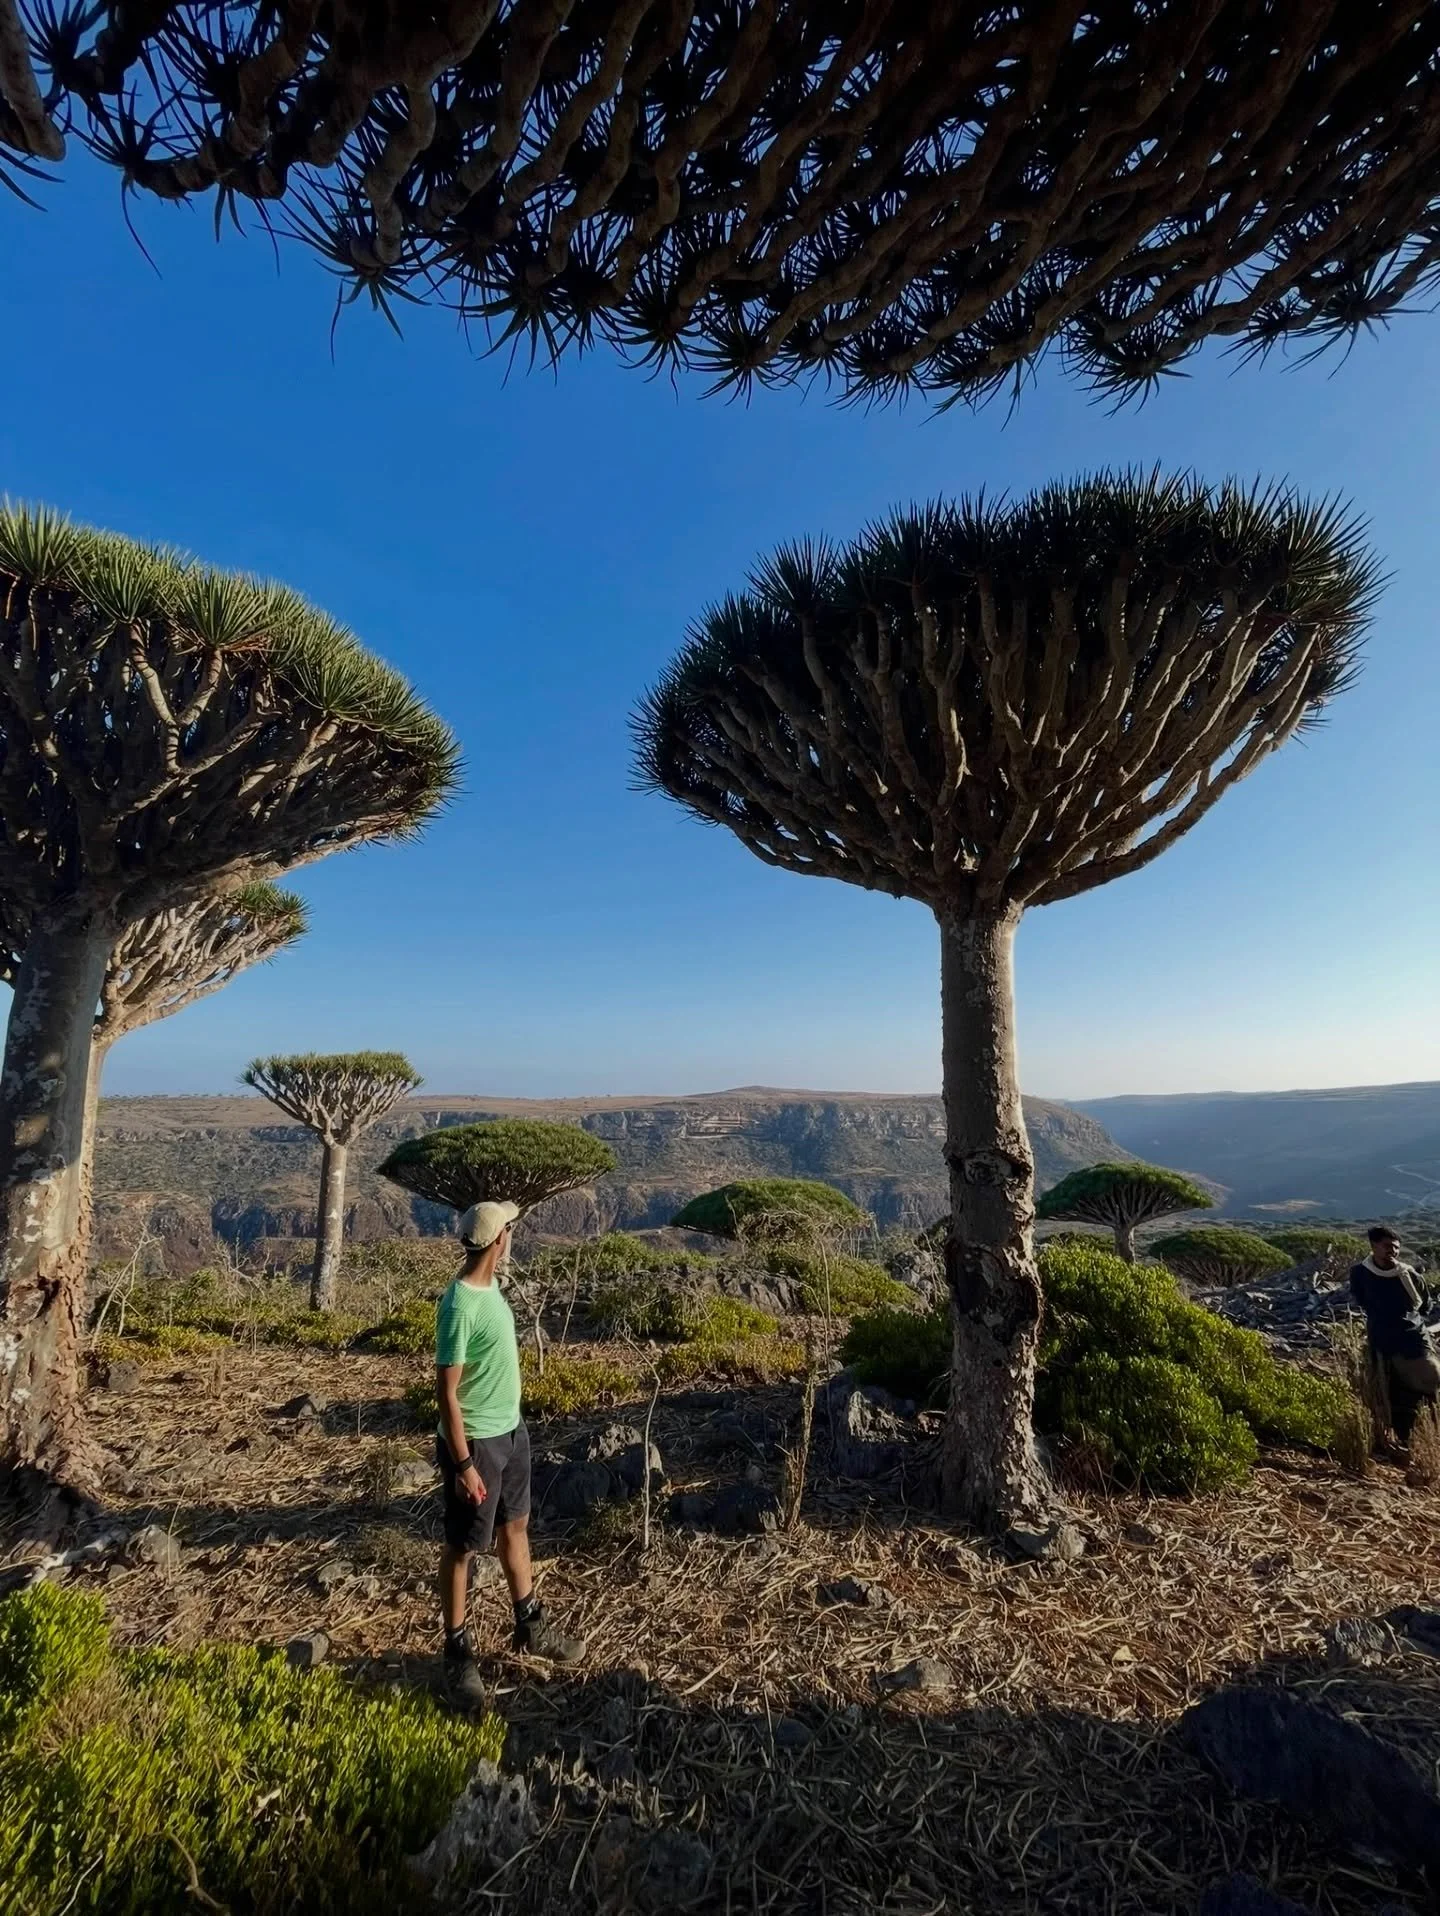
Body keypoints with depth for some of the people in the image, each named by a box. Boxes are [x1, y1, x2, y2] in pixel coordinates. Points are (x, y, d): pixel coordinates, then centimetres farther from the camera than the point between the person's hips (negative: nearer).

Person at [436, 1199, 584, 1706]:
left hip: (511, 1431, 9)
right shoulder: (460, 1306, -28)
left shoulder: (490, 1285, 0)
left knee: (515, 1527, 22)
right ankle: (458, 1653, 28)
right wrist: (463, 1464, -20)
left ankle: (530, 1626, 40)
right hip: (477, 1442, -9)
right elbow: (447, 1391, -24)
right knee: (462, 1548, 10)